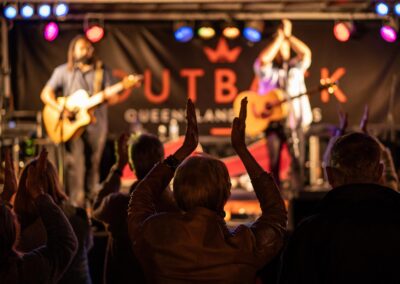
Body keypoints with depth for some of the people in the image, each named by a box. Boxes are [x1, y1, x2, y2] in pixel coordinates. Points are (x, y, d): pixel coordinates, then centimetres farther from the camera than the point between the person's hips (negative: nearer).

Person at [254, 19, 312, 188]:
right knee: (274, 161, -3)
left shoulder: (296, 67, 14)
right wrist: (280, 38, -8)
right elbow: (263, 58, -16)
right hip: (273, 120, -2)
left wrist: (288, 36, -3)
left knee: (298, 159, -4)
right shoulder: (267, 69, 6)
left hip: (294, 121, 2)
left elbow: (306, 53, -4)